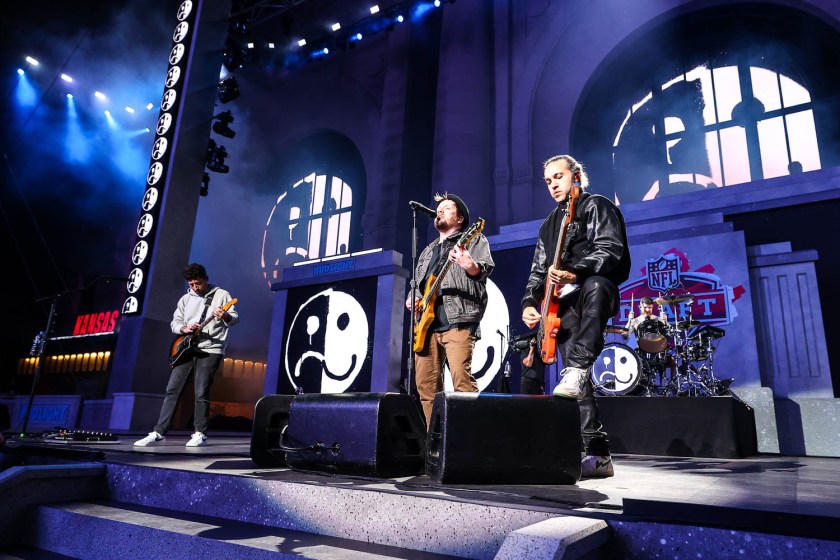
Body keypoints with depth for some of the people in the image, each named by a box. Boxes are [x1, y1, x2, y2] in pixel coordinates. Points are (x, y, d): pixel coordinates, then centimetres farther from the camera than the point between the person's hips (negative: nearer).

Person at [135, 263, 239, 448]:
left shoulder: (221, 295, 0)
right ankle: (159, 433, 8)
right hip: (187, 349, 5)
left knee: (201, 393, -6)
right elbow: (174, 322, 14)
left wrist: (225, 316, -30)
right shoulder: (185, 299, 14)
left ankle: (200, 434, 7)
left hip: (210, 350, -5)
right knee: (172, 390, 2)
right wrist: (184, 328, -8)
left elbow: (235, 319, -7)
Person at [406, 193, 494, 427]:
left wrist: (470, 266, -30)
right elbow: (416, 283, 33)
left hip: (457, 320, -6)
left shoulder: (474, 239, 10)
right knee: (425, 384, 2)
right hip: (427, 322, 7)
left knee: (461, 378, -21)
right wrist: (412, 299, 10)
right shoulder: (428, 250, 29)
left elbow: (485, 270, -7)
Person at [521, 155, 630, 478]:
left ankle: (576, 372, -47)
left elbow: (611, 249, -12)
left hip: (597, 291, -5)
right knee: (577, 380, -5)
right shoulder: (549, 224, 25)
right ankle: (597, 454, -3)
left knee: (594, 285, -43)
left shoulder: (597, 206, 5)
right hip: (563, 305, 6)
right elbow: (538, 270, 22)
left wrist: (575, 274, -30)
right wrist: (529, 302, 3)